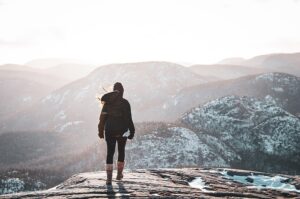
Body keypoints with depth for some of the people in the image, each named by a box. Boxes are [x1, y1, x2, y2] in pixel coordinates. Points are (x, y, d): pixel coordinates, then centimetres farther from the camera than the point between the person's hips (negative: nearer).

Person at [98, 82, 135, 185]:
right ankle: (119, 174, 23)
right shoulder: (125, 103, -10)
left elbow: (102, 117, 0)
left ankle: (109, 178, -7)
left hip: (109, 130, 2)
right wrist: (132, 131, -4)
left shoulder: (107, 102, 0)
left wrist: (101, 130, 7)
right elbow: (128, 118, -11)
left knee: (110, 152, 3)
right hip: (121, 131, -2)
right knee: (121, 151, 18)